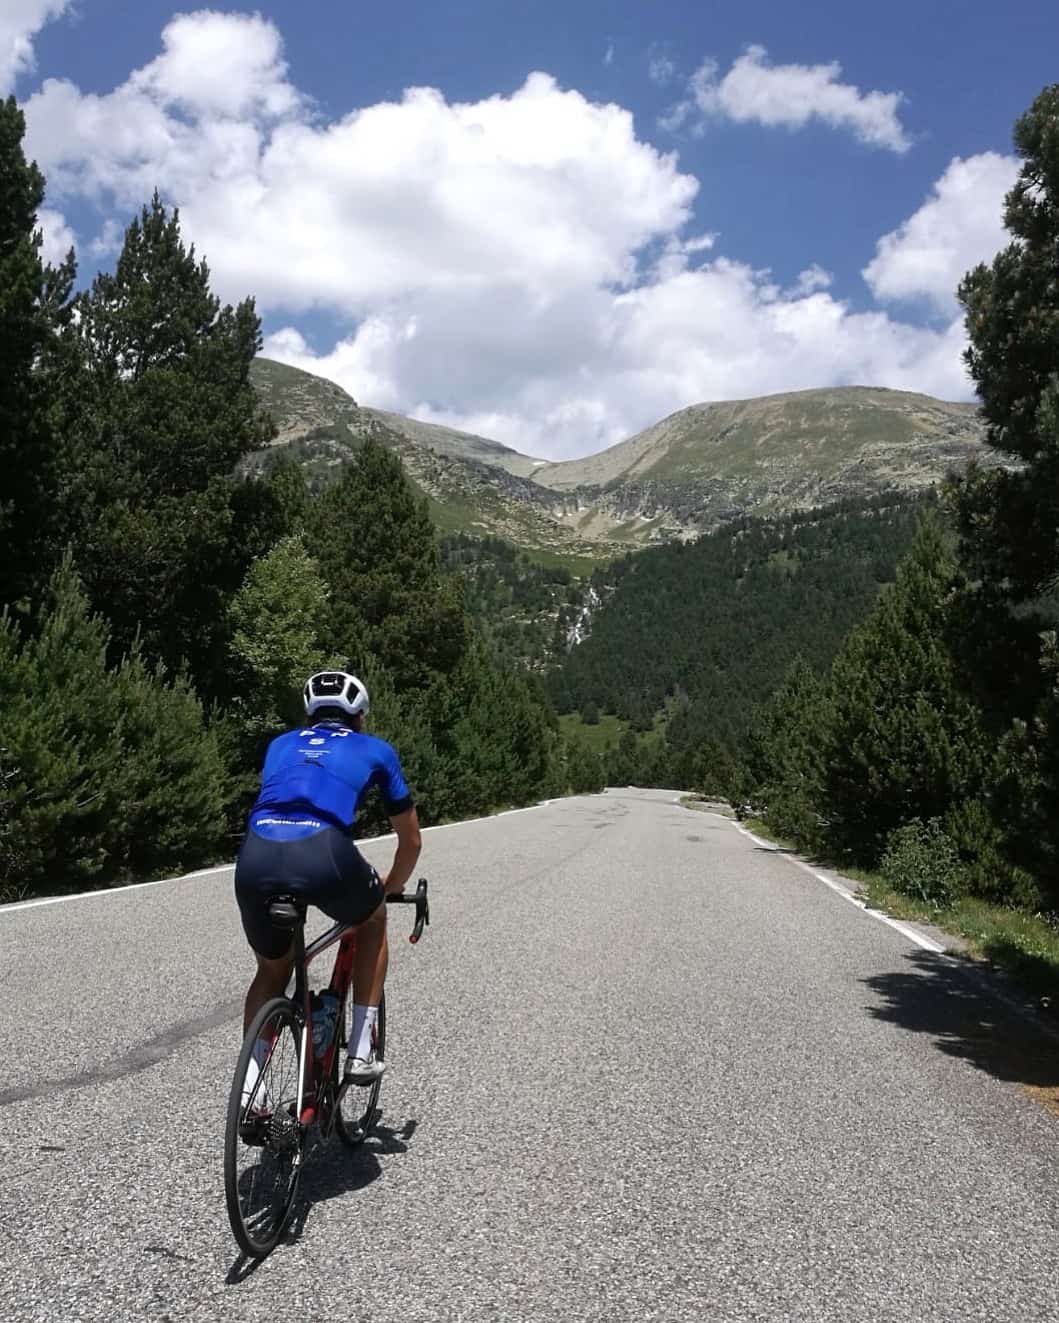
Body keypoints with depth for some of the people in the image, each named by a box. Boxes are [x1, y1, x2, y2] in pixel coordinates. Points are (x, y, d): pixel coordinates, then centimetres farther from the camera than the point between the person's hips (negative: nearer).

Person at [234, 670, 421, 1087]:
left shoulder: (282, 744, 33)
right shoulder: (374, 749, 26)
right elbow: (411, 840, 34)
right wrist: (392, 887, 53)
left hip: (256, 860, 3)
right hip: (323, 855, -3)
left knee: (272, 972, 30)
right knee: (373, 920, 31)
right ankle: (361, 1051, 27)